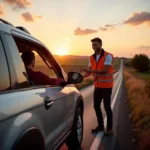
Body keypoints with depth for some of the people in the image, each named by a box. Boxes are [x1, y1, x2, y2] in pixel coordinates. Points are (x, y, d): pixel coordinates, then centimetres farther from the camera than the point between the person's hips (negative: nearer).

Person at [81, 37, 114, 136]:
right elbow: (89, 71, 5)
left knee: (107, 107, -1)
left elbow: (105, 71, -25)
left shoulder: (108, 56, -15)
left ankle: (109, 128, 13)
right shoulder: (92, 58, 6)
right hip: (97, 86, 7)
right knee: (96, 106, 10)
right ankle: (100, 125, 25)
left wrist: (91, 70, -35)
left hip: (107, 86, -6)